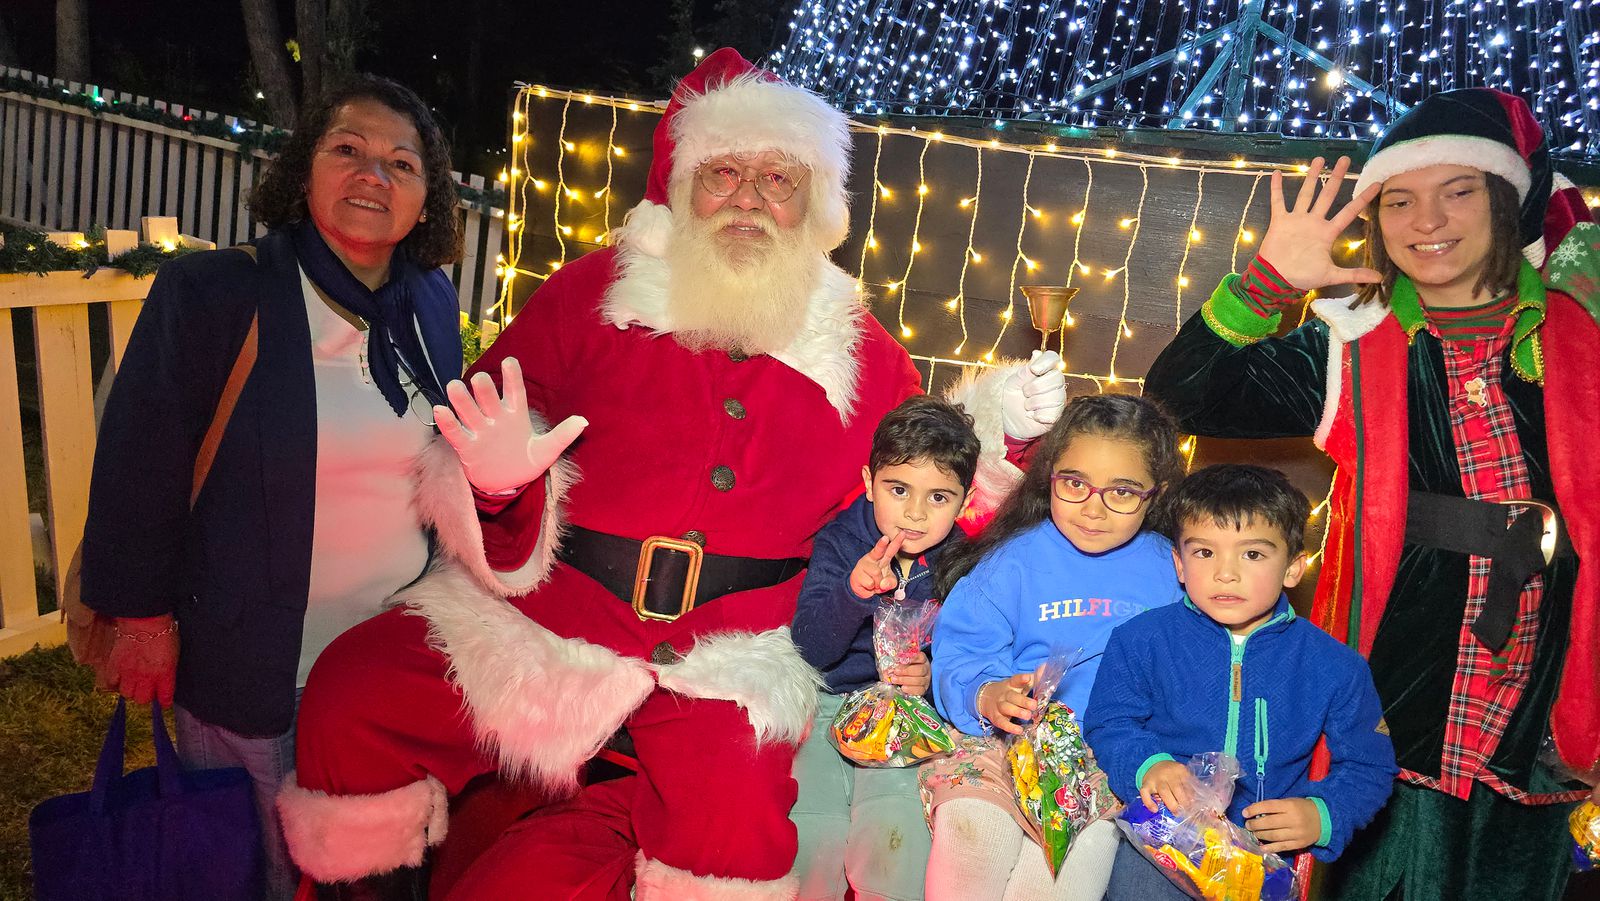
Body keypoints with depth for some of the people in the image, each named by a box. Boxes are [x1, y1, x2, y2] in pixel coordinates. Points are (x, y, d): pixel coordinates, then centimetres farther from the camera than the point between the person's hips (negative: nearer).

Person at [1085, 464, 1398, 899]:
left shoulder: (1333, 666, 2)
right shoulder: (1142, 640, -1)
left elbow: (1369, 766, 9)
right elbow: (1109, 725, 3)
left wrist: (1323, 815, -10)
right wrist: (1146, 765, -19)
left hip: (1268, 846, 3)